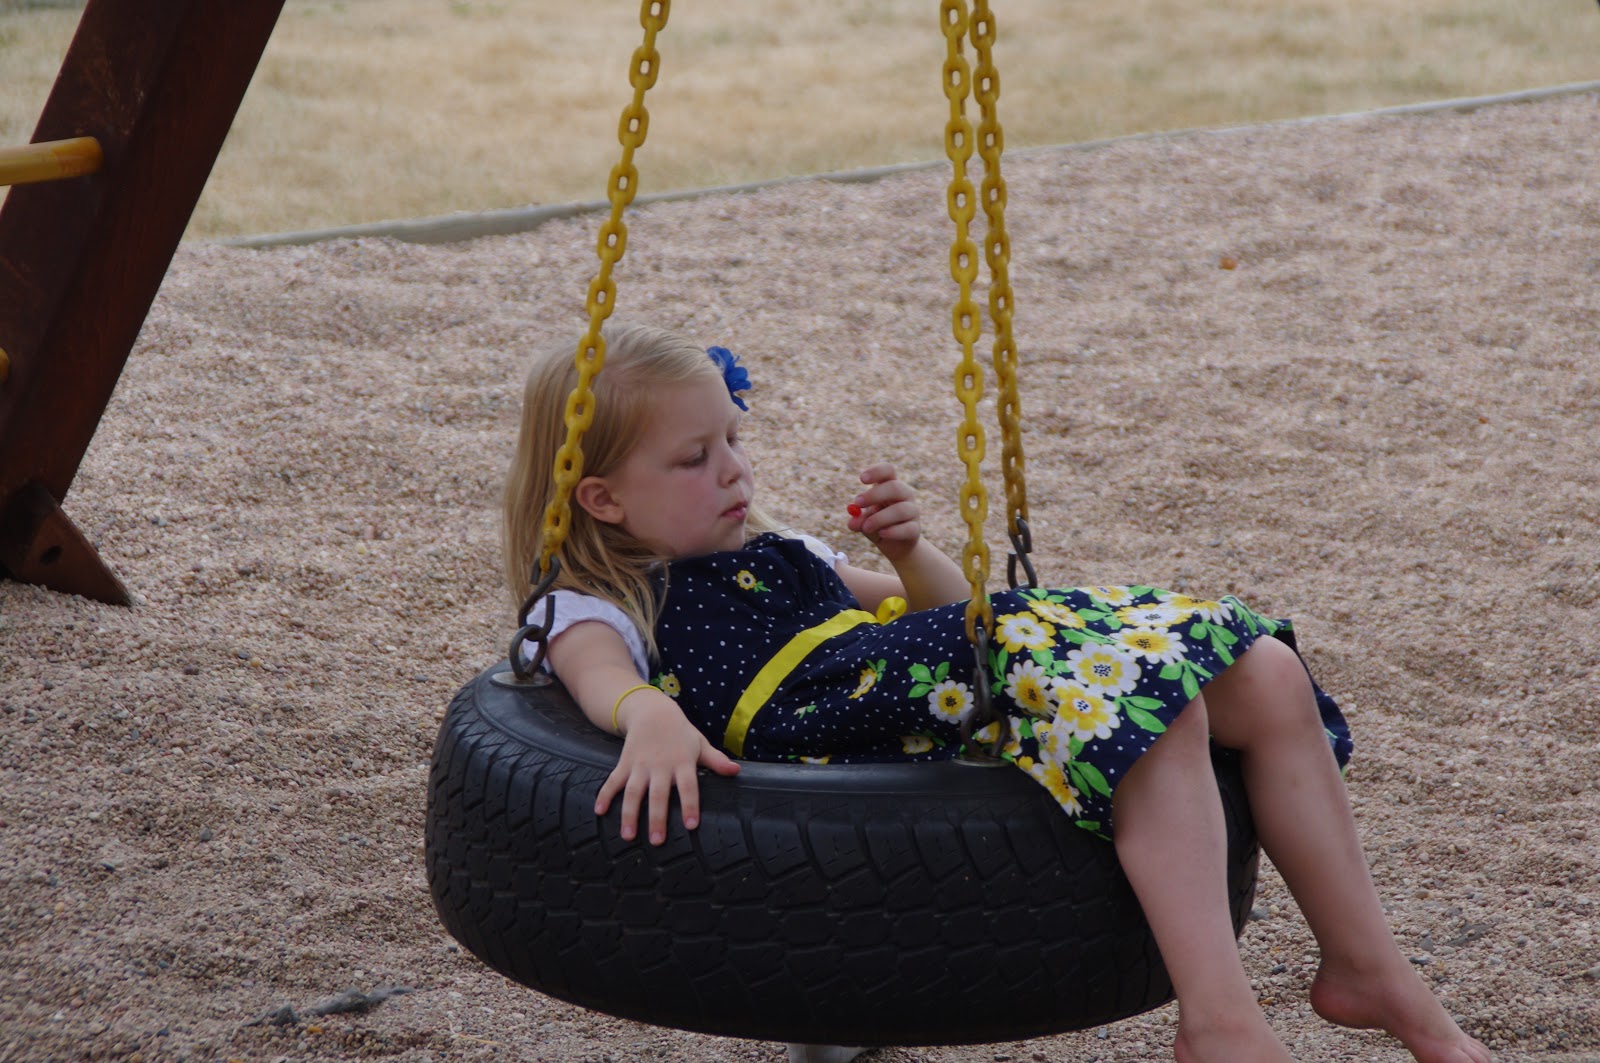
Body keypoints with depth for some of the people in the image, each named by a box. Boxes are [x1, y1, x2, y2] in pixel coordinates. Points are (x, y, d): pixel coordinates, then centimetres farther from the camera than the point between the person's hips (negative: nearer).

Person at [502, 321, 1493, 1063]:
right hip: (853, 731, -9)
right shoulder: (598, 607, 6)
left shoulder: (769, 551, 29)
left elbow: (948, 610, 32)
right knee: (1152, 704, -32)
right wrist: (652, 717, -44)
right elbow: (602, 677, -20)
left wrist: (908, 551, 8)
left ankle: (1371, 968, 2)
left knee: (1265, 675, -5)